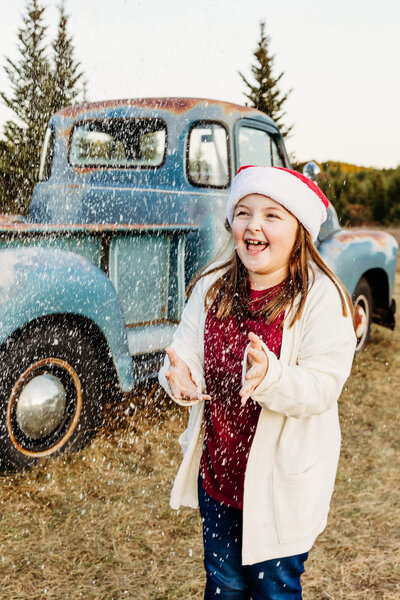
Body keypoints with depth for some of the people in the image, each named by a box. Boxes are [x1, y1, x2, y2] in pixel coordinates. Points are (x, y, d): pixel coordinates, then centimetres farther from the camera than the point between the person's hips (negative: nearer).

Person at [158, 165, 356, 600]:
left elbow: (322, 387, -22)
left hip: (283, 483, -4)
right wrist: (180, 376, -26)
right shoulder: (211, 287, -3)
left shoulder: (321, 298, -17)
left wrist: (270, 376, -41)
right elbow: (186, 349, -3)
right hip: (217, 470, 4)